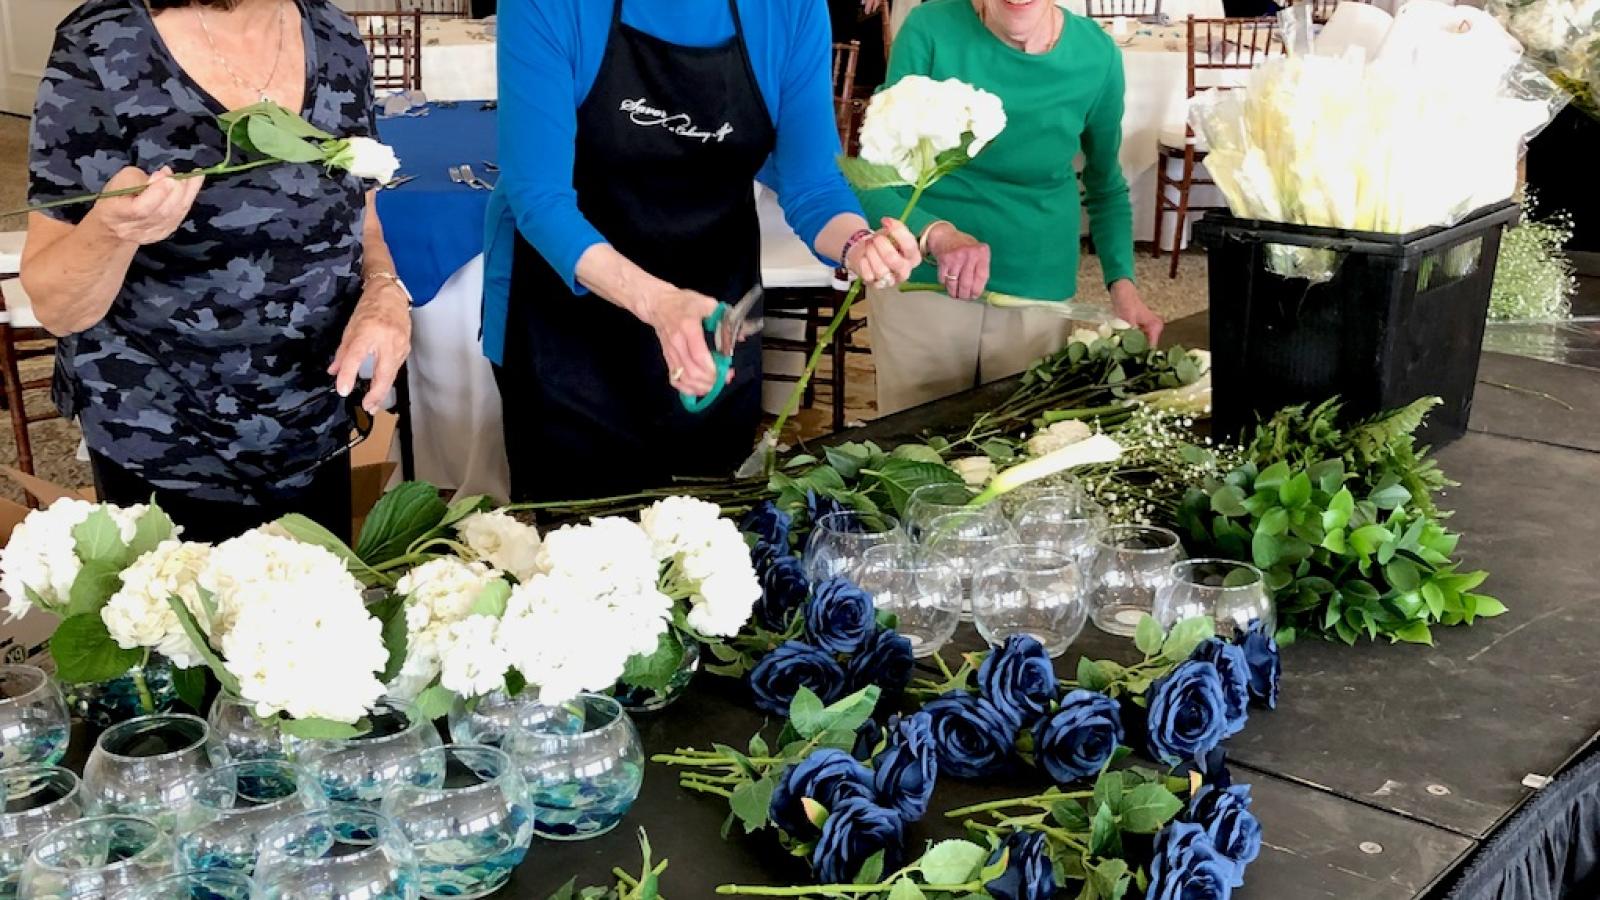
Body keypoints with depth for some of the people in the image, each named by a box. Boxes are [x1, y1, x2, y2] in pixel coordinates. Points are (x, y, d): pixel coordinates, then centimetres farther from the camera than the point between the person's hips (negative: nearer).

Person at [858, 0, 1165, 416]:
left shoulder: (1096, 54, -8)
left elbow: (1107, 186, 8)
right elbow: (875, 183, -15)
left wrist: (1122, 282, -6)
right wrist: (935, 234, -34)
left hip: (1039, 291, 2)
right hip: (920, 282, -1)